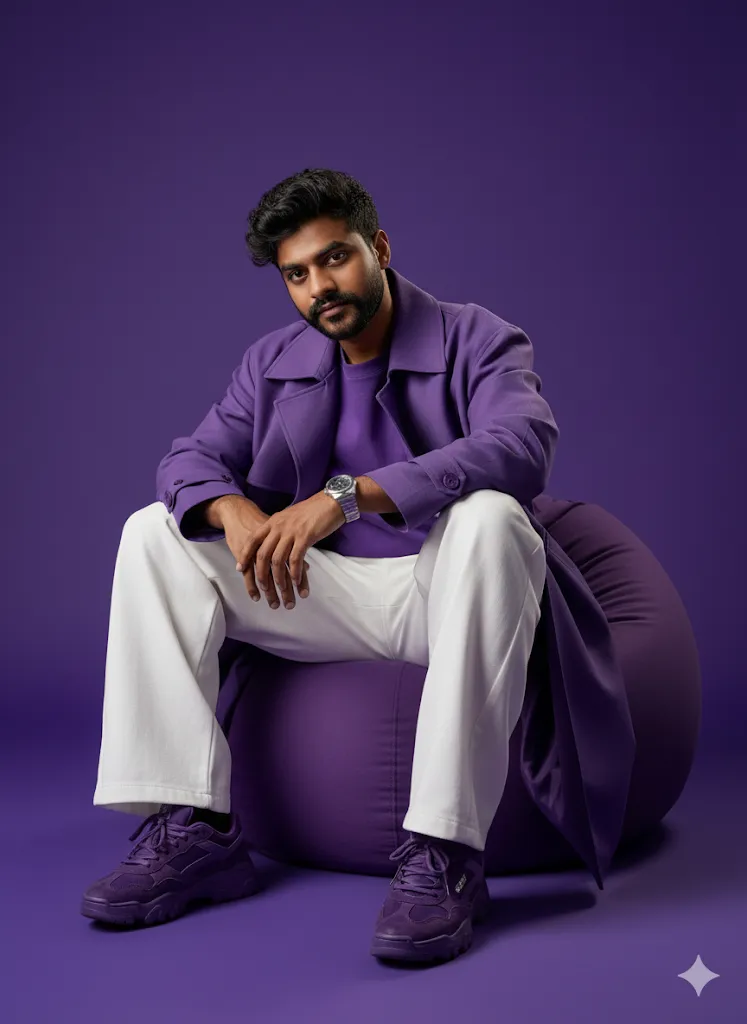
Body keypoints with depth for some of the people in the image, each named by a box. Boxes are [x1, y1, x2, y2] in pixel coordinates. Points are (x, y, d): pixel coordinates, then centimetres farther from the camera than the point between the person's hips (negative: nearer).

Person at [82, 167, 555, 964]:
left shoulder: (478, 341, -6)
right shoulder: (273, 362, 11)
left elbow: (522, 448, -26)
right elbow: (191, 458, 1)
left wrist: (349, 494, -37)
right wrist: (235, 510, -25)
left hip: (445, 584, -4)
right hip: (328, 593, 5)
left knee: (489, 515, -38)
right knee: (154, 533, -9)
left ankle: (442, 854, -39)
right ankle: (192, 828, -19)